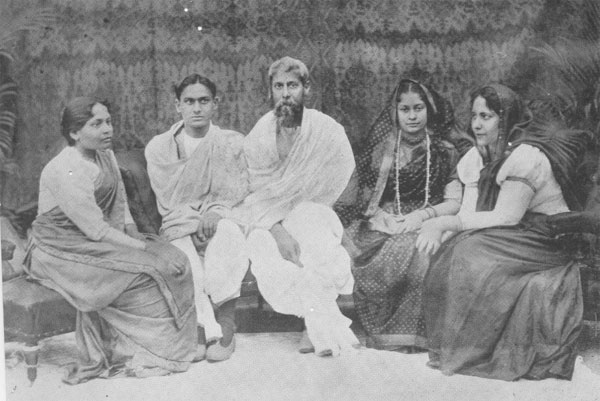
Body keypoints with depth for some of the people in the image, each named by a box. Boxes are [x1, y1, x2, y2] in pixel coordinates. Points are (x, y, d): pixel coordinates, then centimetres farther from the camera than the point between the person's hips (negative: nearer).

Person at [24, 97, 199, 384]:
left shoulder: (105, 156, 6)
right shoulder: (66, 171, -22)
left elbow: (121, 209, 12)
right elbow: (96, 230, -23)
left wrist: (137, 237, -5)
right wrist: (142, 248, -18)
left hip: (94, 242, 9)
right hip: (61, 251, -8)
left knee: (171, 260, -9)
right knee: (146, 270, -21)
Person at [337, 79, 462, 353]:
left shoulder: (444, 152, 12)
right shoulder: (380, 148, 14)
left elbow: (455, 202, 6)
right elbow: (362, 195, 10)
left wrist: (423, 214, -11)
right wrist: (379, 215, -10)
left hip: (425, 225, -1)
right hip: (382, 225, 1)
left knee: (419, 258, -36)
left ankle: (404, 333, -20)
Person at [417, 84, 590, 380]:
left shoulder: (526, 156, -19)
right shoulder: (478, 157, 6)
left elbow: (506, 216, -24)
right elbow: (470, 213, -1)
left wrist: (447, 223, -24)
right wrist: (441, 228, -23)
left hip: (548, 242, -7)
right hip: (508, 243, 7)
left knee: (471, 254, -27)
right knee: (454, 252, -16)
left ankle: (467, 352, -15)